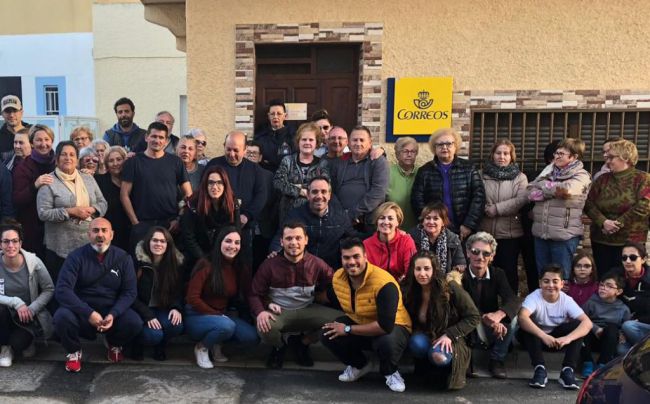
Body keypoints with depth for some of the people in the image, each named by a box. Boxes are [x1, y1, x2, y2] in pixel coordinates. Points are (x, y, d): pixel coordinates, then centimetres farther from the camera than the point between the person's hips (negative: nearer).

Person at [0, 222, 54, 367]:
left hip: (28, 315, -2)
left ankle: (26, 340, 14)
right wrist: (16, 302, -29)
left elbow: (49, 290, -7)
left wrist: (32, 309, -19)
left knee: (18, 343, -26)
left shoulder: (33, 261, -15)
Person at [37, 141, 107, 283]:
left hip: (89, 244, 4)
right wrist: (70, 211, -18)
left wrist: (91, 209, -10)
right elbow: (43, 213, -11)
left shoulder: (88, 179, 11)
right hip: (61, 247, -4)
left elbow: (103, 203, 11)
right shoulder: (49, 182, -4)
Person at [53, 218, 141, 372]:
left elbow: (130, 292, -4)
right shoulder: (76, 257, -7)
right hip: (82, 312, -1)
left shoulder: (123, 257, -2)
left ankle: (115, 344, 11)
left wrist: (113, 315, -22)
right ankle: (73, 351, 2)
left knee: (134, 323, -27)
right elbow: (62, 290, -17)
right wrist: (88, 313, -28)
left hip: (112, 311, 1)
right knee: (62, 317, -32)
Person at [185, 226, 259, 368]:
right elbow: (192, 298, -17)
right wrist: (216, 314, -16)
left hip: (223, 315, 5)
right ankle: (202, 347, -4)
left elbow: (247, 296, 0)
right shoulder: (206, 265, -15)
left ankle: (216, 344, 9)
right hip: (197, 316, -5)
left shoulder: (242, 268, 2)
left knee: (252, 337, -16)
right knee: (227, 326, -35)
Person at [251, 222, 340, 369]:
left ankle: (302, 343, 8)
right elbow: (255, 294, -8)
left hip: (307, 311, 2)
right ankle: (279, 347, 6)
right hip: (279, 312, -2)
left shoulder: (317, 264, -5)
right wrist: (260, 312, -27)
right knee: (265, 328, -38)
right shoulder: (269, 265, -10)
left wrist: (323, 295, -11)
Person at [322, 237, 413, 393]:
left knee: (387, 341, -39)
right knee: (327, 334, -17)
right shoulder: (337, 277, -12)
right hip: (358, 322, 6)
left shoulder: (384, 283, -33)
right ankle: (359, 365, 12)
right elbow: (333, 300, 14)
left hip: (393, 327, -6)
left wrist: (348, 329, -30)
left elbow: (386, 326, -38)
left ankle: (390, 372, -1)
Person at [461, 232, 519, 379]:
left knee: (511, 317, -24)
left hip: (494, 330, 4)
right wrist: (486, 319, -44)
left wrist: (498, 315, -41)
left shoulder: (498, 274, -2)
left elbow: (513, 300, -19)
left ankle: (497, 360, -6)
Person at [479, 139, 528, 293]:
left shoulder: (520, 178, 3)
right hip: (486, 232, 2)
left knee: (509, 270, 5)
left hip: (510, 233, -2)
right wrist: (486, 209, -13)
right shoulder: (483, 175, 7)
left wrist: (497, 208, -17)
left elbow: (522, 200, -12)